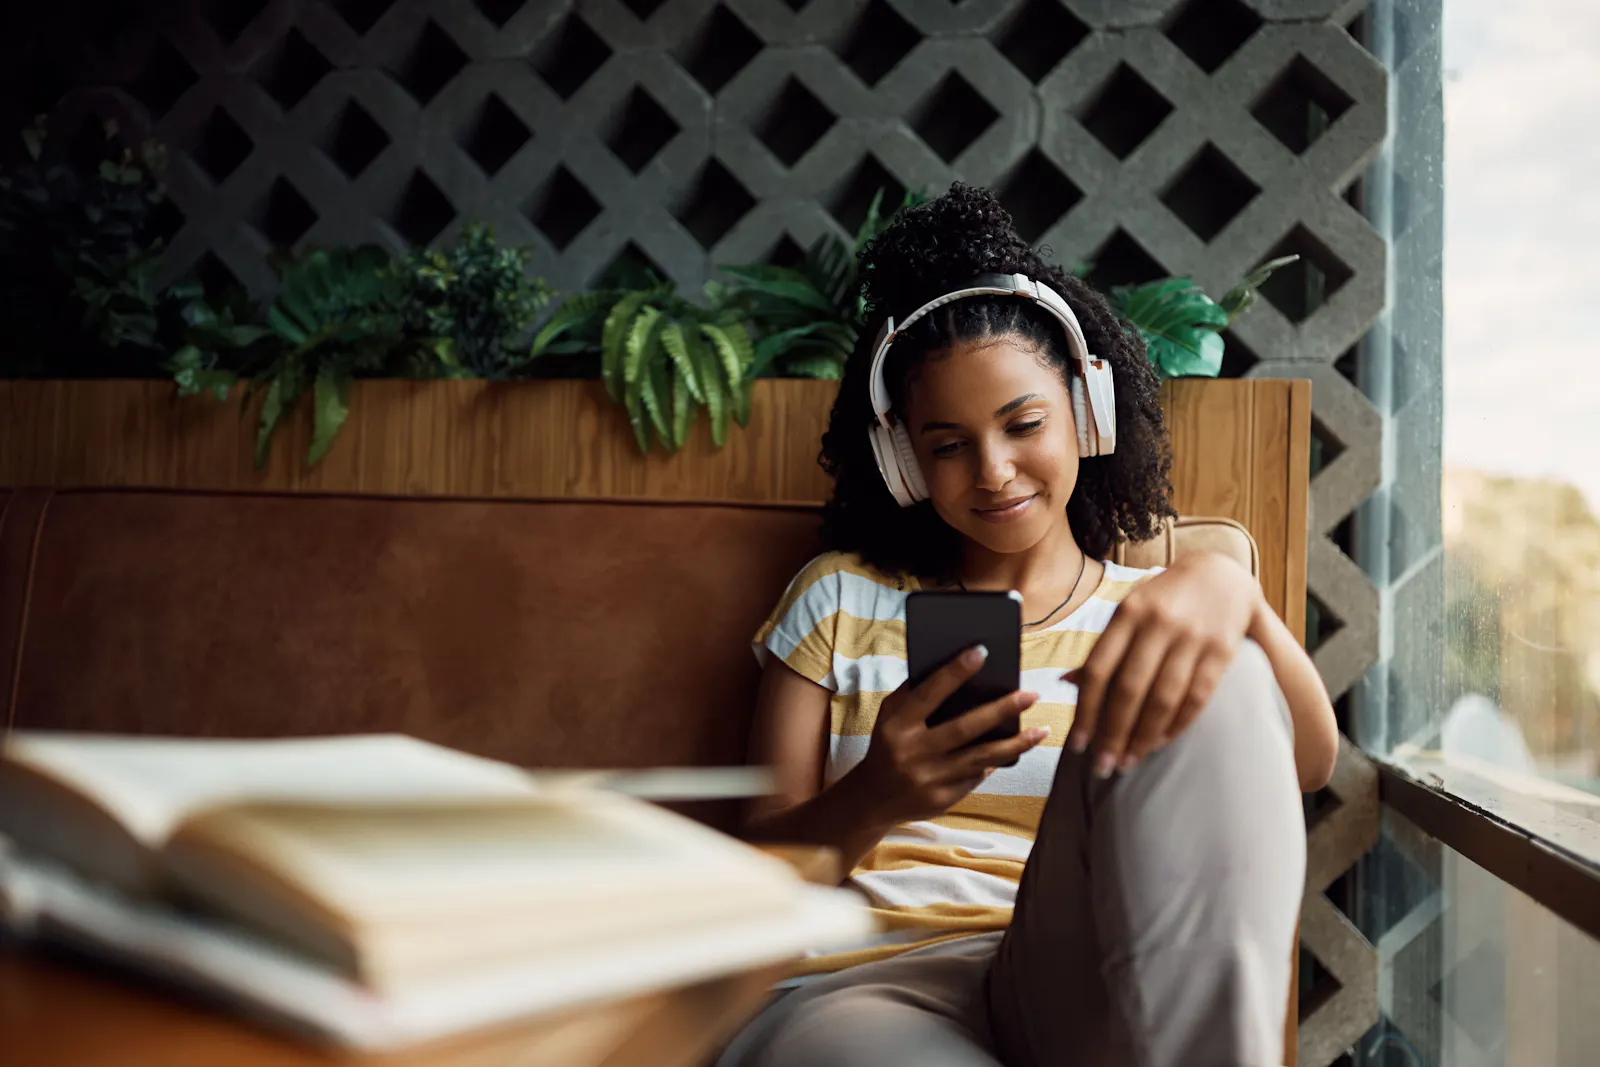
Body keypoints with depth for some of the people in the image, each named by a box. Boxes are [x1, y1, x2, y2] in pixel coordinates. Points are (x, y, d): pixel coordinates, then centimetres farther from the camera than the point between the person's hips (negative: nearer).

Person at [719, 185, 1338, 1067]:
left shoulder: (1151, 614, 17)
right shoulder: (840, 600, 15)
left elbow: (1307, 765, -4)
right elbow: (759, 868, 9)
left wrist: (1229, 591, -26)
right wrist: (872, 803, -16)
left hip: (1081, 994, 4)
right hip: (862, 987, -3)